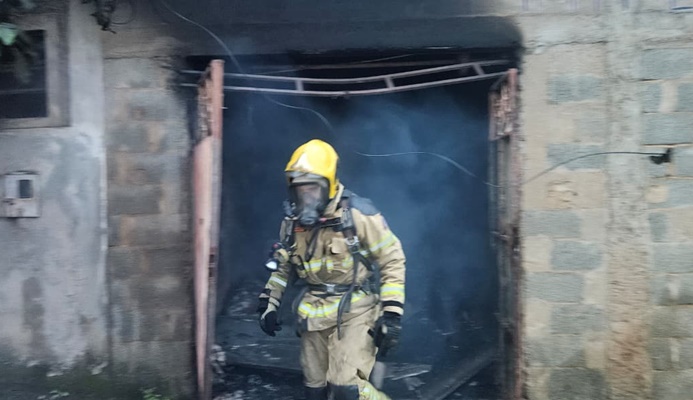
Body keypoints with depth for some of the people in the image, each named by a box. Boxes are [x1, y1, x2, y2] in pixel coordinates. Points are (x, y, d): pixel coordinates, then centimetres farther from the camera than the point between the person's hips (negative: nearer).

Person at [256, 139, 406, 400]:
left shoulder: (358, 214, -16)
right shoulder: (292, 221, 2)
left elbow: (392, 260, -11)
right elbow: (283, 266, 16)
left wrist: (392, 314, -15)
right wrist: (268, 302, 9)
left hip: (354, 310, -6)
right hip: (314, 313, 6)